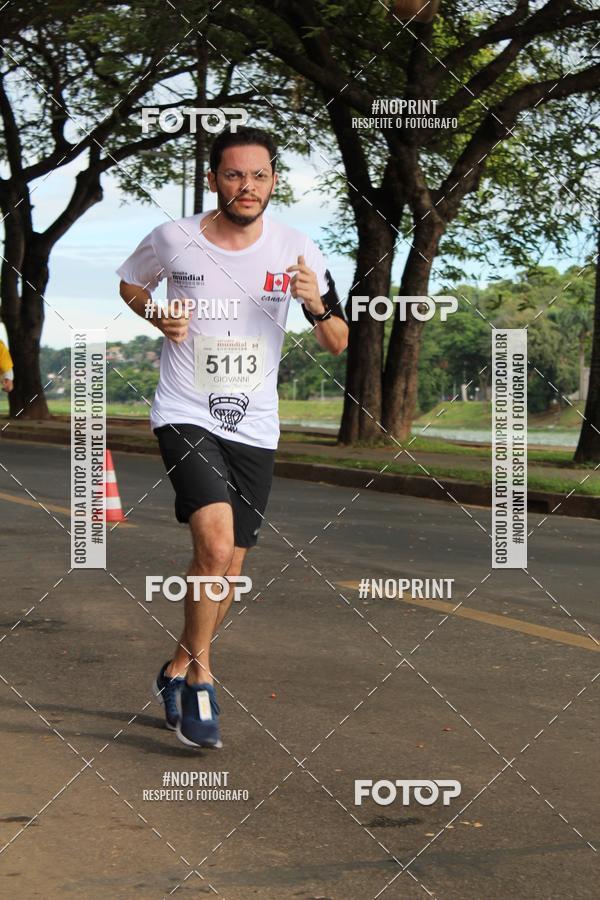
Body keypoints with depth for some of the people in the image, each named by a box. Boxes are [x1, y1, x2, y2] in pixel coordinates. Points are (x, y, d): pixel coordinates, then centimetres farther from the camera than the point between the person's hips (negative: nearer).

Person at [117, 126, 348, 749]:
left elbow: (338, 346, 2)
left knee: (228, 571, 8)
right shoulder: (172, 240, -7)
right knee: (215, 546, -23)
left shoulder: (297, 251, -3)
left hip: (253, 428, 3)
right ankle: (199, 677, -4)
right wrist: (161, 316, -6)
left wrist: (318, 307, -19)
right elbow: (129, 284, 15)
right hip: (184, 416, -3)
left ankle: (178, 669, 31)